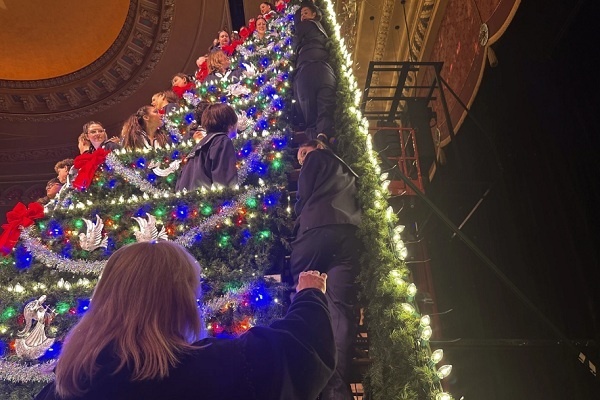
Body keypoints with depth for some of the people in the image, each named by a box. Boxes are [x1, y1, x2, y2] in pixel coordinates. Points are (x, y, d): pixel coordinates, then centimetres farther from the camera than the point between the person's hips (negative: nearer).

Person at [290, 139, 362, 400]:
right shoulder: (347, 170, 36)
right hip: (347, 235, 5)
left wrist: (300, 220, 24)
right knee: (341, 309, -8)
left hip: (317, 231, -5)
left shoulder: (316, 159, 17)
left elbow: (303, 198, 11)